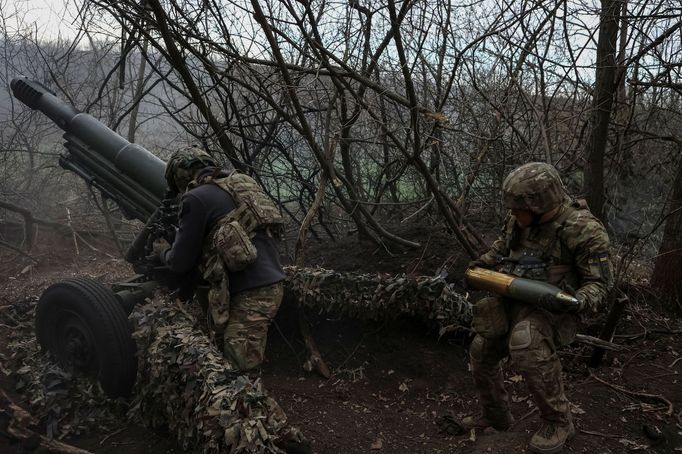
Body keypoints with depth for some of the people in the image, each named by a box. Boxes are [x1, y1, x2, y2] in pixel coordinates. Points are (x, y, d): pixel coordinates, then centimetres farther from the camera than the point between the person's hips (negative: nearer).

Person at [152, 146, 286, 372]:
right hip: (271, 284, 9)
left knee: (237, 369, -5)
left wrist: (163, 251, 22)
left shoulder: (196, 198, -6)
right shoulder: (241, 184, 17)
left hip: (250, 294, -9)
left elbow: (181, 262, -1)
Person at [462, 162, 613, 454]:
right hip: (511, 303, 7)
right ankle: (495, 416, 32)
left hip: (550, 309, -7)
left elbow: (599, 285, -15)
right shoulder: (519, 220, -1)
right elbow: (500, 248, 20)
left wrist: (573, 303, -34)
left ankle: (558, 423, -14)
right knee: (481, 353, 9)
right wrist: (480, 267, 2)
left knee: (526, 345, -35)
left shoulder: (583, 229, -19)